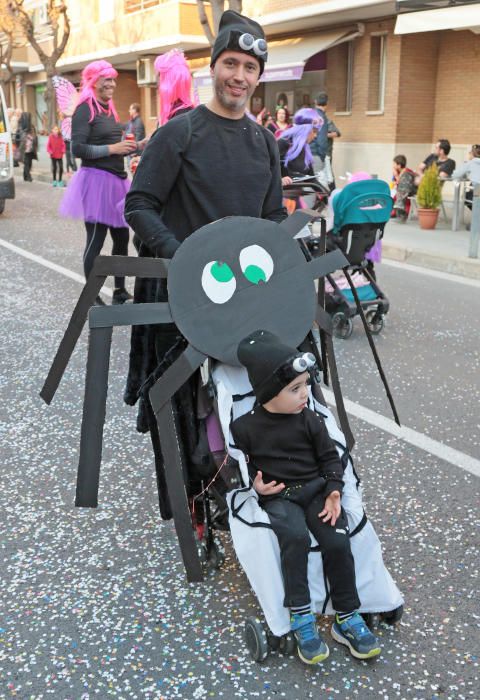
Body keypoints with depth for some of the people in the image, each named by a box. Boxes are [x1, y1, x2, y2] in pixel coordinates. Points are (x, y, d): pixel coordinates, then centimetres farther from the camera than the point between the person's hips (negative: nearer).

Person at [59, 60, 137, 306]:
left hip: (116, 180, 9)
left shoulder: (108, 109, 16)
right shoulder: (85, 110, -9)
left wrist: (135, 146, 8)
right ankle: (92, 297, 7)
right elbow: (77, 149, -17)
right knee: (95, 240, -2)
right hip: (96, 179, -9)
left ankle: (120, 292, 25)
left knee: (121, 238, 13)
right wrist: (112, 148, -18)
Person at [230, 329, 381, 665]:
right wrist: (254, 484, -13)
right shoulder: (244, 427, -6)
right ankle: (301, 618, -22)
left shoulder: (310, 420, 1)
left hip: (315, 489, 3)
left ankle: (348, 618, -5)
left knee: (338, 540, -22)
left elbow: (330, 456, 6)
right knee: (296, 536, -33)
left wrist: (333, 492, -8)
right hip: (277, 497, -2)